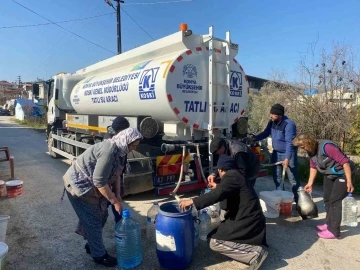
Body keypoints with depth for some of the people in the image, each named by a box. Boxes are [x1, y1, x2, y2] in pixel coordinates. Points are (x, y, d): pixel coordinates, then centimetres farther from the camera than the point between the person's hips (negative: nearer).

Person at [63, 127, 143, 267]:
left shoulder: (119, 150, -1)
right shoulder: (109, 151, -32)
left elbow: (116, 174, 9)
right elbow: (100, 182, -30)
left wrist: (117, 195, 5)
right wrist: (115, 201, -21)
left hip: (91, 186, 9)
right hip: (79, 186, -9)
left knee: (102, 216, 16)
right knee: (93, 221, 3)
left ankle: (92, 245, 37)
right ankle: (99, 255, 21)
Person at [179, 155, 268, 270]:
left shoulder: (231, 176, -13)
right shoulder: (236, 175, 15)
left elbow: (218, 194, -26)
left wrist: (192, 201, -24)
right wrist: (217, 187, 40)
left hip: (247, 222, -10)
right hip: (249, 220, 10)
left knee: (215, 242, -9)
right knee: (216, 234, 19)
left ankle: (255, 253, -12)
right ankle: (254, 246, 10)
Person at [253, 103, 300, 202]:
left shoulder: (289, 124, -24)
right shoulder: (272, 122, -2)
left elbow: (289, 143, -28)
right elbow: (265, 133, 9)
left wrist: (287, 158, -33)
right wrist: (254, 138, -6)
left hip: (288, 154, -7)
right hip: (276, 152, 7)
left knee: (293, 179, -2)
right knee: (276, 177, 14)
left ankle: (299, 201, 10)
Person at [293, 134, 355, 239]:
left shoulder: (326, 147, -32)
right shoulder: (311, 150, -5)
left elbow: (345, 161, -31)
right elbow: (313, 166, 8)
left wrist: (349, 181, -31)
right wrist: (310, 183, 7)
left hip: (342, 174, -9)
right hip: (329, 175, 9)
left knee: (334, 200, -8)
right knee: (327, 199, 15)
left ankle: (334, 230, 1)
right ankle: (329, 223, 32)